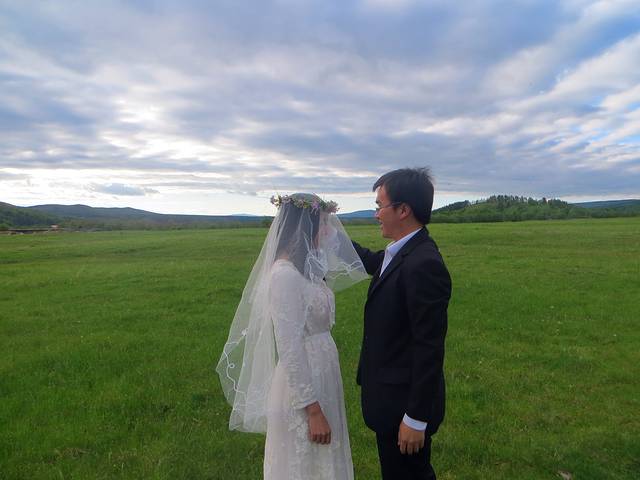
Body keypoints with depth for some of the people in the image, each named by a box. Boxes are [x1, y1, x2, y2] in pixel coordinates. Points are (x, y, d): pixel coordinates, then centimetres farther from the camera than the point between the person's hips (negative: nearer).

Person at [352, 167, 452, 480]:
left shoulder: (424, 265, -28)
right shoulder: (401, 253, 1)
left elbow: (430, 348, -26)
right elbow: (370, 261, 22)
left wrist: (416, 419, -20)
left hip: (404, 402, -9)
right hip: (394, 394, 9)